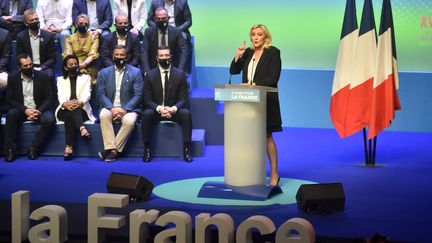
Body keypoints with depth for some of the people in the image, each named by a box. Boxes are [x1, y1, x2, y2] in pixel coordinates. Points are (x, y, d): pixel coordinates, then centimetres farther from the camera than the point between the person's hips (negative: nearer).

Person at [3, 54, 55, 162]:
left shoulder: (42, 76, -2)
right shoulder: (12, 78, 0)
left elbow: (49, 98, -3)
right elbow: (10, 99, -2)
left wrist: (39, 111, -21)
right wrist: (25, 110, -18)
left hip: (39, 110, 0)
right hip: (21, 110, 0)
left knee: (49, 120, -32)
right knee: (11, 114, -33)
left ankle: (33, 148, -19)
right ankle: (10, 149, -26)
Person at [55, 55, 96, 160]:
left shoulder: (86, 78, 18)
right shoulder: (60, 80, 20)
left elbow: (87, 94, -2)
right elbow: (61, 95, 0)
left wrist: (80, 102, -27)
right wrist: (65, 104, -26)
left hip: (81, 110, -1)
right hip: (64, 111, 1)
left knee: (71, 114, -36)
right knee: (70, 112, -37)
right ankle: (82, 129, -62)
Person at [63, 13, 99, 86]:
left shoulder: (93, 38, 10)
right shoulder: (70, 38, 14)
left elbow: (92, 55, -3)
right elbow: (68, 54, 0)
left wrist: (83, 64, -23)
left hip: (89, 71, -1)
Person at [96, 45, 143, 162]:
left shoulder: (135, 72, 6)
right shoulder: (104, 73, 12)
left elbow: (138, 95, -2)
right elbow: (100, 94, 2)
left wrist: (125, 109, -16)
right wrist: (111, 108, -15)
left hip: (128, 109, -1)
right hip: (110, 107, 1)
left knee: (130, 121, -34)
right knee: (104, 115, -33)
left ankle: (114, 150, -25)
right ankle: (111, 148, -33)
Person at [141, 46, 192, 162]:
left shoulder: (180, 74, 1)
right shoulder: (150, 75, 0)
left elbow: (183, 99, -2)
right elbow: (147, 100, -3)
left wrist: (173, 109, -24)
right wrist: (159, 108, -24)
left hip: (174, 111, 0)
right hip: (156, 111, 0)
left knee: (186, 113, -31)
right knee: (146, 114, -32)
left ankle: (186, 149, -25)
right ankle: (147, 149, -23)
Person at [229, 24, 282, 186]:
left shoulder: (273, 52, -3)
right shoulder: (248, 52, 13)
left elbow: (274, 78, -10)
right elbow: (233, 71, 11)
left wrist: (255, 85, -16)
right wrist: (238, 56, -3)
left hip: (265, 100, -5)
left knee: (267, 136, -3)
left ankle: (274, 173, 4)